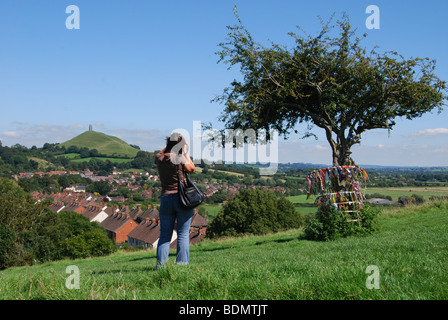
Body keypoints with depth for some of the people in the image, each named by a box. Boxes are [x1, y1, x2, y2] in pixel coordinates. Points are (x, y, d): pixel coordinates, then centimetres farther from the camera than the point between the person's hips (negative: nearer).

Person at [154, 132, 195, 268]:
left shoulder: (159, 158, 4)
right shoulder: (180, 158, -9)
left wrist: (169, 144, 22)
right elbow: (192, 169, 4)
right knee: (183, 234, 1)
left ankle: (161, 265, 2)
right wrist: (186, 152, 8)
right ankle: (182, 264, -1)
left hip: (165, 199, 4)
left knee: (164, 234, 8)